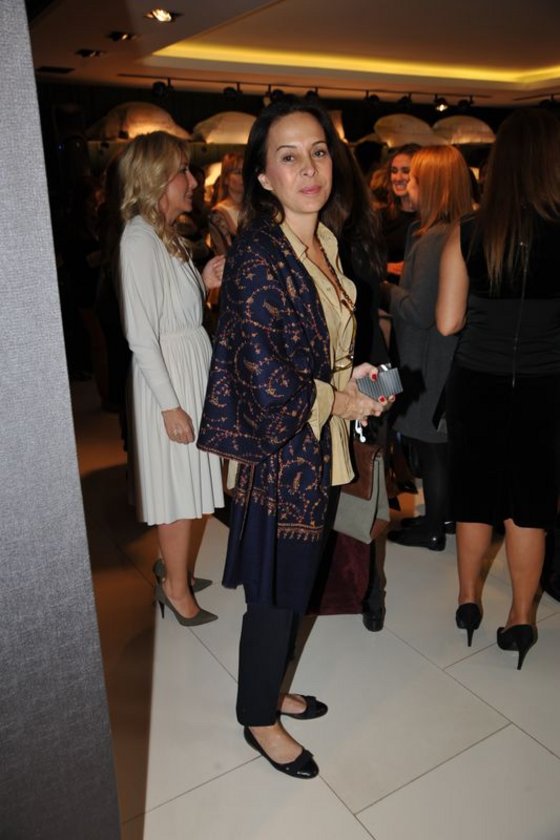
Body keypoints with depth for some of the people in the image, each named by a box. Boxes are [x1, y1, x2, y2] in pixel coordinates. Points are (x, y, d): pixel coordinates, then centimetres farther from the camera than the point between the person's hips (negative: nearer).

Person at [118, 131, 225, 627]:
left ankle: (178, 570, 36)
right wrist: (170, 404, -19)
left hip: (196, 369, 9)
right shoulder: (140, 239, -15)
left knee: (195, 488, 17)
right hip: (169, 378, -9)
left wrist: (205, 283, 0)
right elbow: (141, 335, -19)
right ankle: (177, 589, 22)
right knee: (180, 491, 3)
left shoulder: (169, 235, 13)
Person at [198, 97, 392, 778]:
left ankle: (268, 689, 45)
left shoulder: (326, 247, 7)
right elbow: (267, 382, -24)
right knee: (275, 593, 9)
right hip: (281, 455, -8)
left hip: (320, 448, 8)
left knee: (296, 584, 21)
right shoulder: (257, 255, -19)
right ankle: (259, 718, 34)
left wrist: (353, 379, 0)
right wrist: (338, 399, -11)